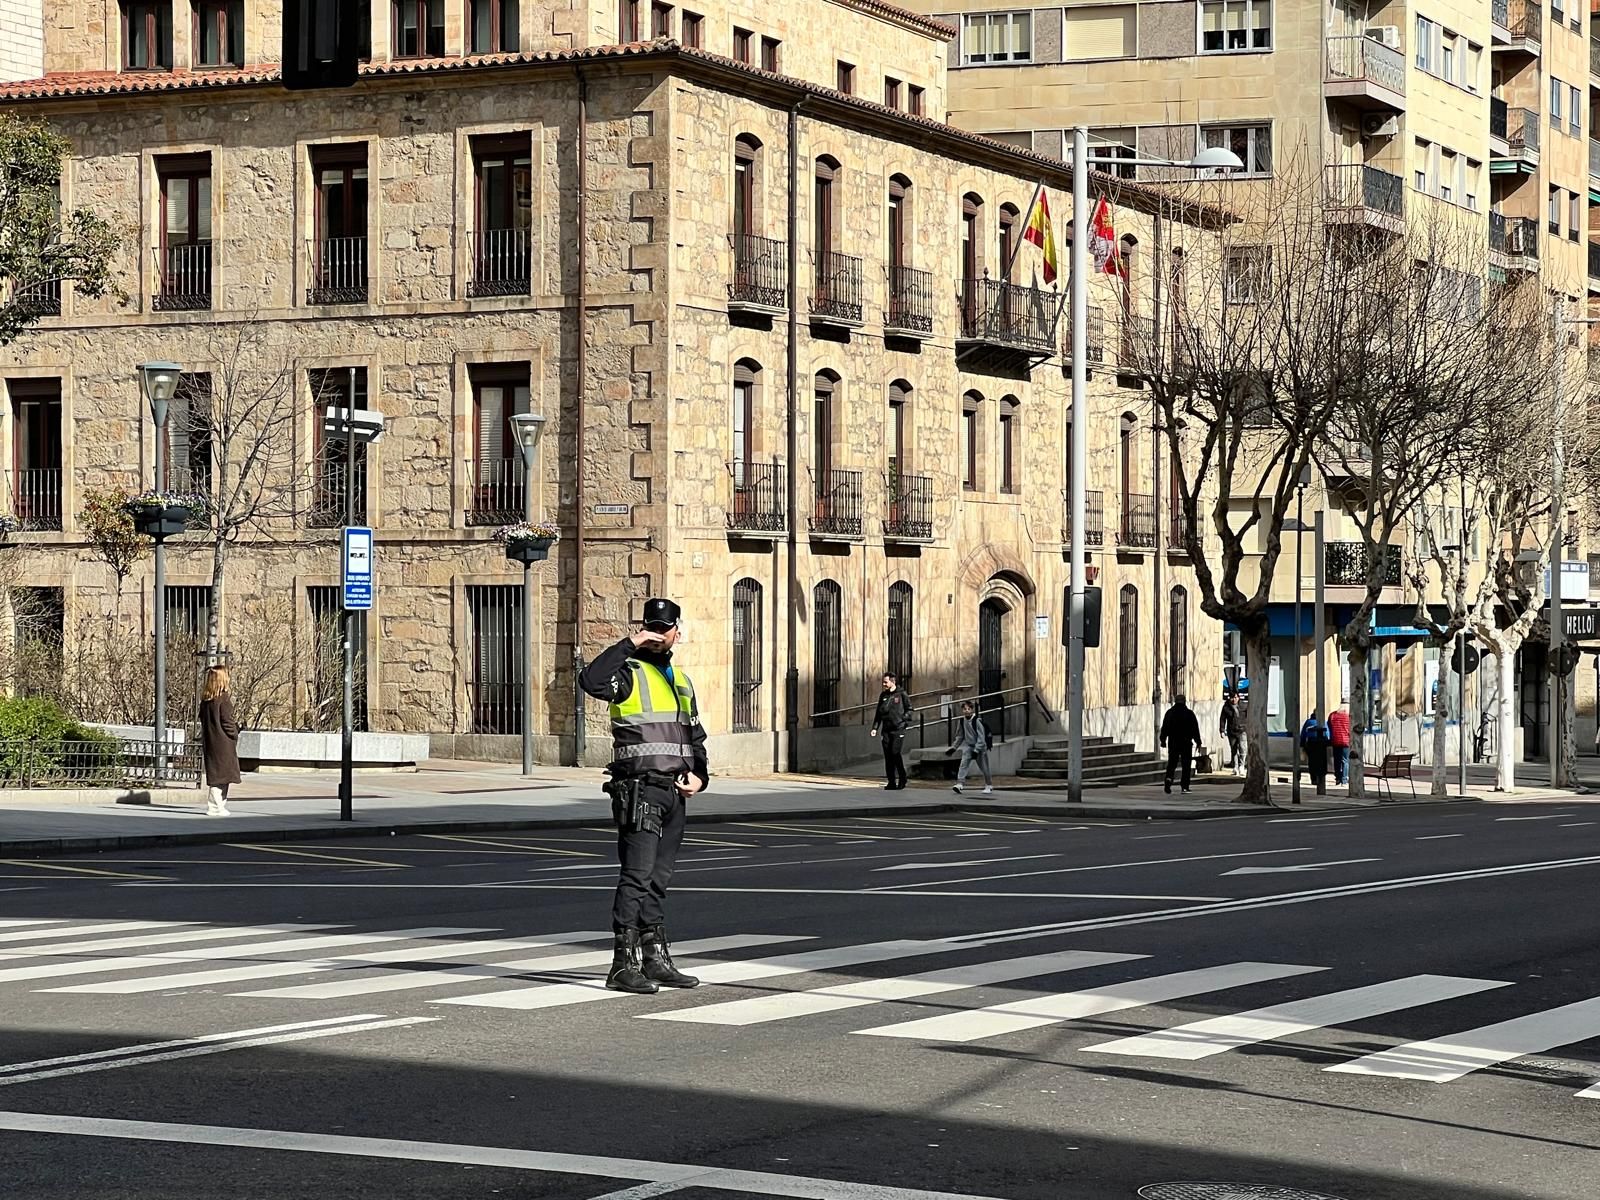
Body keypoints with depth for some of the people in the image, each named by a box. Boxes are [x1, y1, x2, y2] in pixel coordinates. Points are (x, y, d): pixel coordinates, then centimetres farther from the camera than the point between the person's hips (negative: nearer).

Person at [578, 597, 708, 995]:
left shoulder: (681, 680, 19)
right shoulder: (629, 673, -3)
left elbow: (695, 736, 26)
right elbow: (591, 680, -26)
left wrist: (699, 776, 9)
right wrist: (629, 645, -22)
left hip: (674, 792, 7)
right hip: (639, 790, -7)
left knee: (659, 879, 12)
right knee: (637, 877, -12)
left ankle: (656, 959, 17)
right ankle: (624, 966, -13)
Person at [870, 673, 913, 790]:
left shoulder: (901, 694, -2)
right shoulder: (883, 695, 12)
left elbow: (909, 709, 4)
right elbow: (879, 712, 17)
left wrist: (904, 719, -10)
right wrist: (875, 727, 10)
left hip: (898, 729, -5)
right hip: (886, 729, 5)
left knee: (895, 753, -14)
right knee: (888, 755, 2)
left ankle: (902, 779, 1)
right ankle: (891, 782, 7)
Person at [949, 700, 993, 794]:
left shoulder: (976, 721, -18)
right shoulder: (961, 721, -1)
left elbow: (981, 737, -17)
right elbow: (960, 736, 13)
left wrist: (976, 750, -22)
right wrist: (954, 747, 12)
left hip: (980, 747, -4)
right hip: (968, 746, 4)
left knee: (984, 767, 6)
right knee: (964, 763, -16)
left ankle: (989, 786, 23)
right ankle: (960, 784, -25)